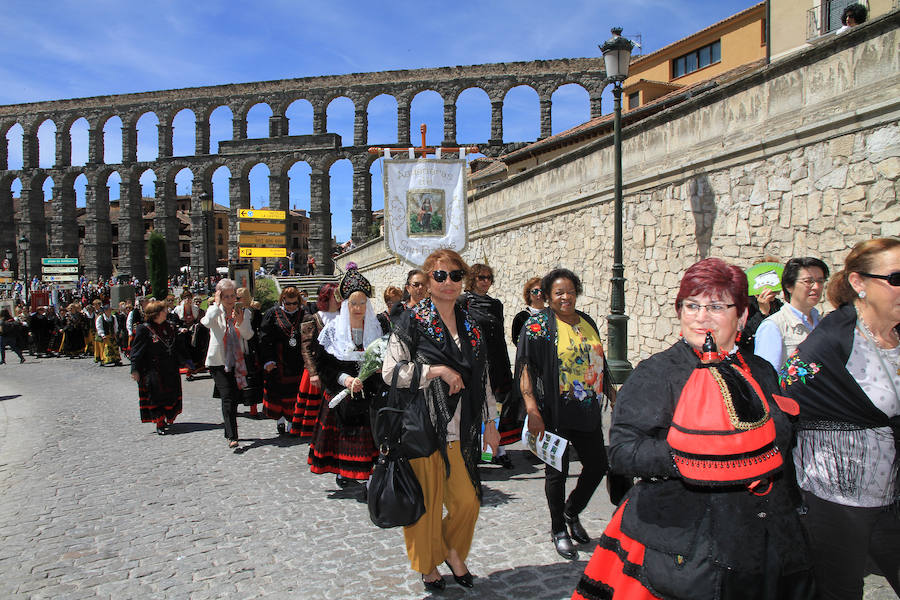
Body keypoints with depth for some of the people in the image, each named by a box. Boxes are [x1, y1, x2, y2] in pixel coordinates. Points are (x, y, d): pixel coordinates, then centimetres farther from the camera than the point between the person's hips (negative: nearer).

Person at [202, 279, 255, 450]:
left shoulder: (243, 311, 5)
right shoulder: (214, 311, -2)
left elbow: (248, 336, -3)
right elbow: (207, 322, -26)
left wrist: (241, 322, -19)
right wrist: (217, 304, -19)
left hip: (237, 361, 3)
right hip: (219, 361, -3)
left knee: (235, 397, 9)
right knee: (227, 397, -13)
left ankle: (230, 432, 27)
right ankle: (232, 438, -14)